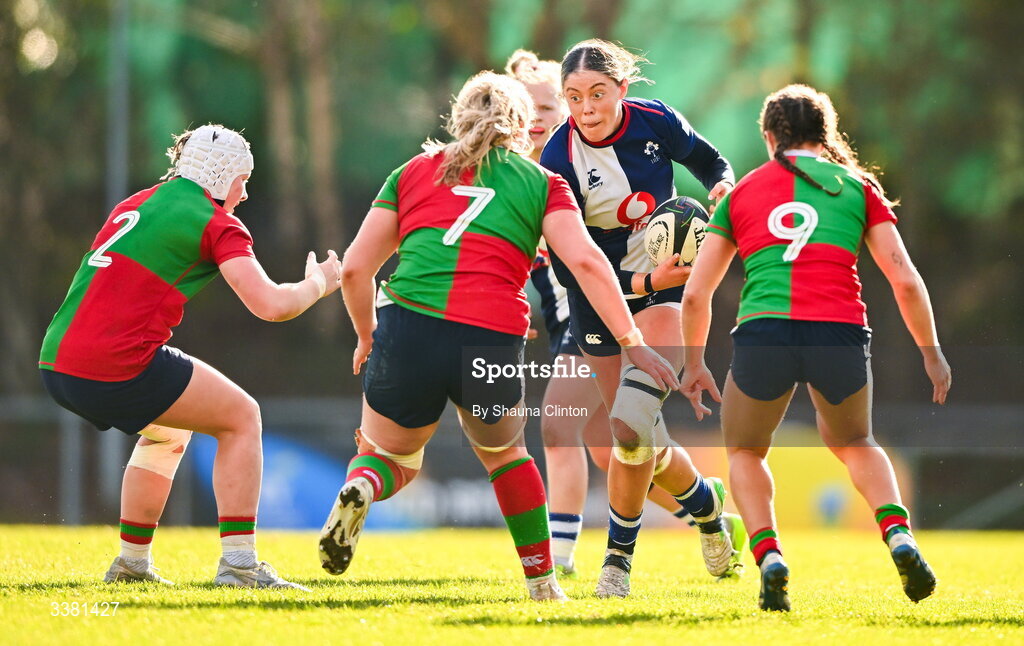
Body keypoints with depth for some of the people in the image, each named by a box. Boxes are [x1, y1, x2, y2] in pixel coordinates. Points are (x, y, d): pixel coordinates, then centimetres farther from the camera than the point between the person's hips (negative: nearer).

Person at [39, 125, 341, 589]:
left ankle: (132, 562, 31)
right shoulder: (217, 224, -1)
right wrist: (318, 284, 11)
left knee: (168, 430, 33)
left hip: (56, 362, 8)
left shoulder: (136, 204, 22)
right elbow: (271, 305, -9)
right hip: (119, 366, -8)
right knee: (241, 418, 10)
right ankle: (237, 563, 3)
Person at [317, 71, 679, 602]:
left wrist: (367, 337, 31)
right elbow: (585, 260, 0)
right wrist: (631, 342, 0)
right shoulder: (542, 184, 16)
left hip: (407, 327, 0)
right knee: (503, 452, 31)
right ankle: (542, 580, 30)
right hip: (492, 343, 0)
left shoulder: (414, 172, 20)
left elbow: (354, 268, 16)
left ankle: (359, 489, -11)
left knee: (388, 456, 24)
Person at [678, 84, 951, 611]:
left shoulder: (742, 192, 21)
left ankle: (769, 558, 2)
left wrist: (694, 363, 33)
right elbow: (905, 280, 12)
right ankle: (899, 537, 6)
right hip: (841, 331, 1)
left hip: (763, 331, -1)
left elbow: (696, 294, 20)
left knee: (744, 452, 26)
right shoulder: (859, 186, 19)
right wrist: (931, 354, 22)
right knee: (853, 442, 31)